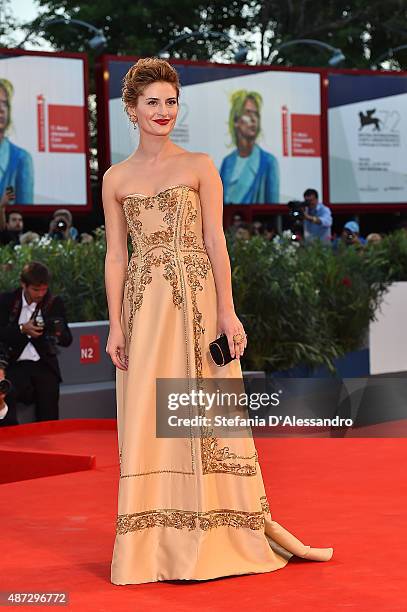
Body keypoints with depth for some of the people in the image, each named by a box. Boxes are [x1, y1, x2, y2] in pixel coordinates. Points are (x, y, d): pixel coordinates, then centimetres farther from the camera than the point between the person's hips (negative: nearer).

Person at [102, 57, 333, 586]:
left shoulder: (200, 166, 3)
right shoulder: (116, 179, 8)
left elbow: (215, 241, -1)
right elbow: (115, 255, 7)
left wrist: (226, 311, -7)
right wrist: (116, 324, 1)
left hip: (197, 298, -2)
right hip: (144, 306, 2)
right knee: (147, 419, 2)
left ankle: (252, 523, 7)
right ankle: (157, 540, 10)